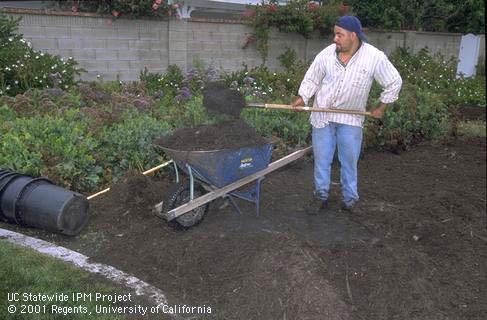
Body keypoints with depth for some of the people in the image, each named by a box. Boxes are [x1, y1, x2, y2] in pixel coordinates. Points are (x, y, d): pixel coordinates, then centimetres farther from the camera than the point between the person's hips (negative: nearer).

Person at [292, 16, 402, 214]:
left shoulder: (374, 57, -12)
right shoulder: (326, 54, -7)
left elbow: (394, 82, 0)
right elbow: (312, 79, 5)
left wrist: (381, 107, 2)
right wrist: (302, 98, -9)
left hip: (351, 118, -1)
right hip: (322, 115, 2)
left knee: (349, 162, 6)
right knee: (321, 159, 8)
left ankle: (350, 200, 22)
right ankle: (321, 197, 23)